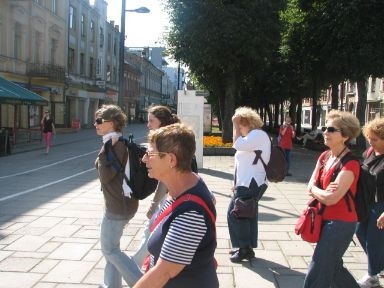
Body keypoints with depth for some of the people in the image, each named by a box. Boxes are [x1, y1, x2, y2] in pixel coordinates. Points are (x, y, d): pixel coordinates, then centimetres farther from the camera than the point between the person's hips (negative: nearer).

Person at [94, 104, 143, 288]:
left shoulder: (116, 144, -19)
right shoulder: (119, 142, 11)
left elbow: (105, 177, -20)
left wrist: (104, 150, -24)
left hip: (118, 204, -10)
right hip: (121, 202, 10)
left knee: (109, 249, 1)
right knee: (111, 246, 20)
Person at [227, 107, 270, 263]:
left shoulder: (258, 134, -14)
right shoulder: (252, 135, 19)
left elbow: (238, 144, -27)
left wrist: (235, 124, -15)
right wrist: (237, 182, 18)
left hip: (250, 184, -10)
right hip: (247, 183, 10)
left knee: (234, 214, -7)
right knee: (245, 215, 14)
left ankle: (244, 249, 2)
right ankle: (247, 248, 22)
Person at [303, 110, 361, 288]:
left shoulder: (350, 163, -20)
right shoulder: (324, 157, 5)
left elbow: (331, 199, -25)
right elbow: (310, 187, 2)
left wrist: (315, 191, -7)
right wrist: (323, 192, -17)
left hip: (341, 223, -8)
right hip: (325, 220, 8)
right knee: (333, 267, 23)